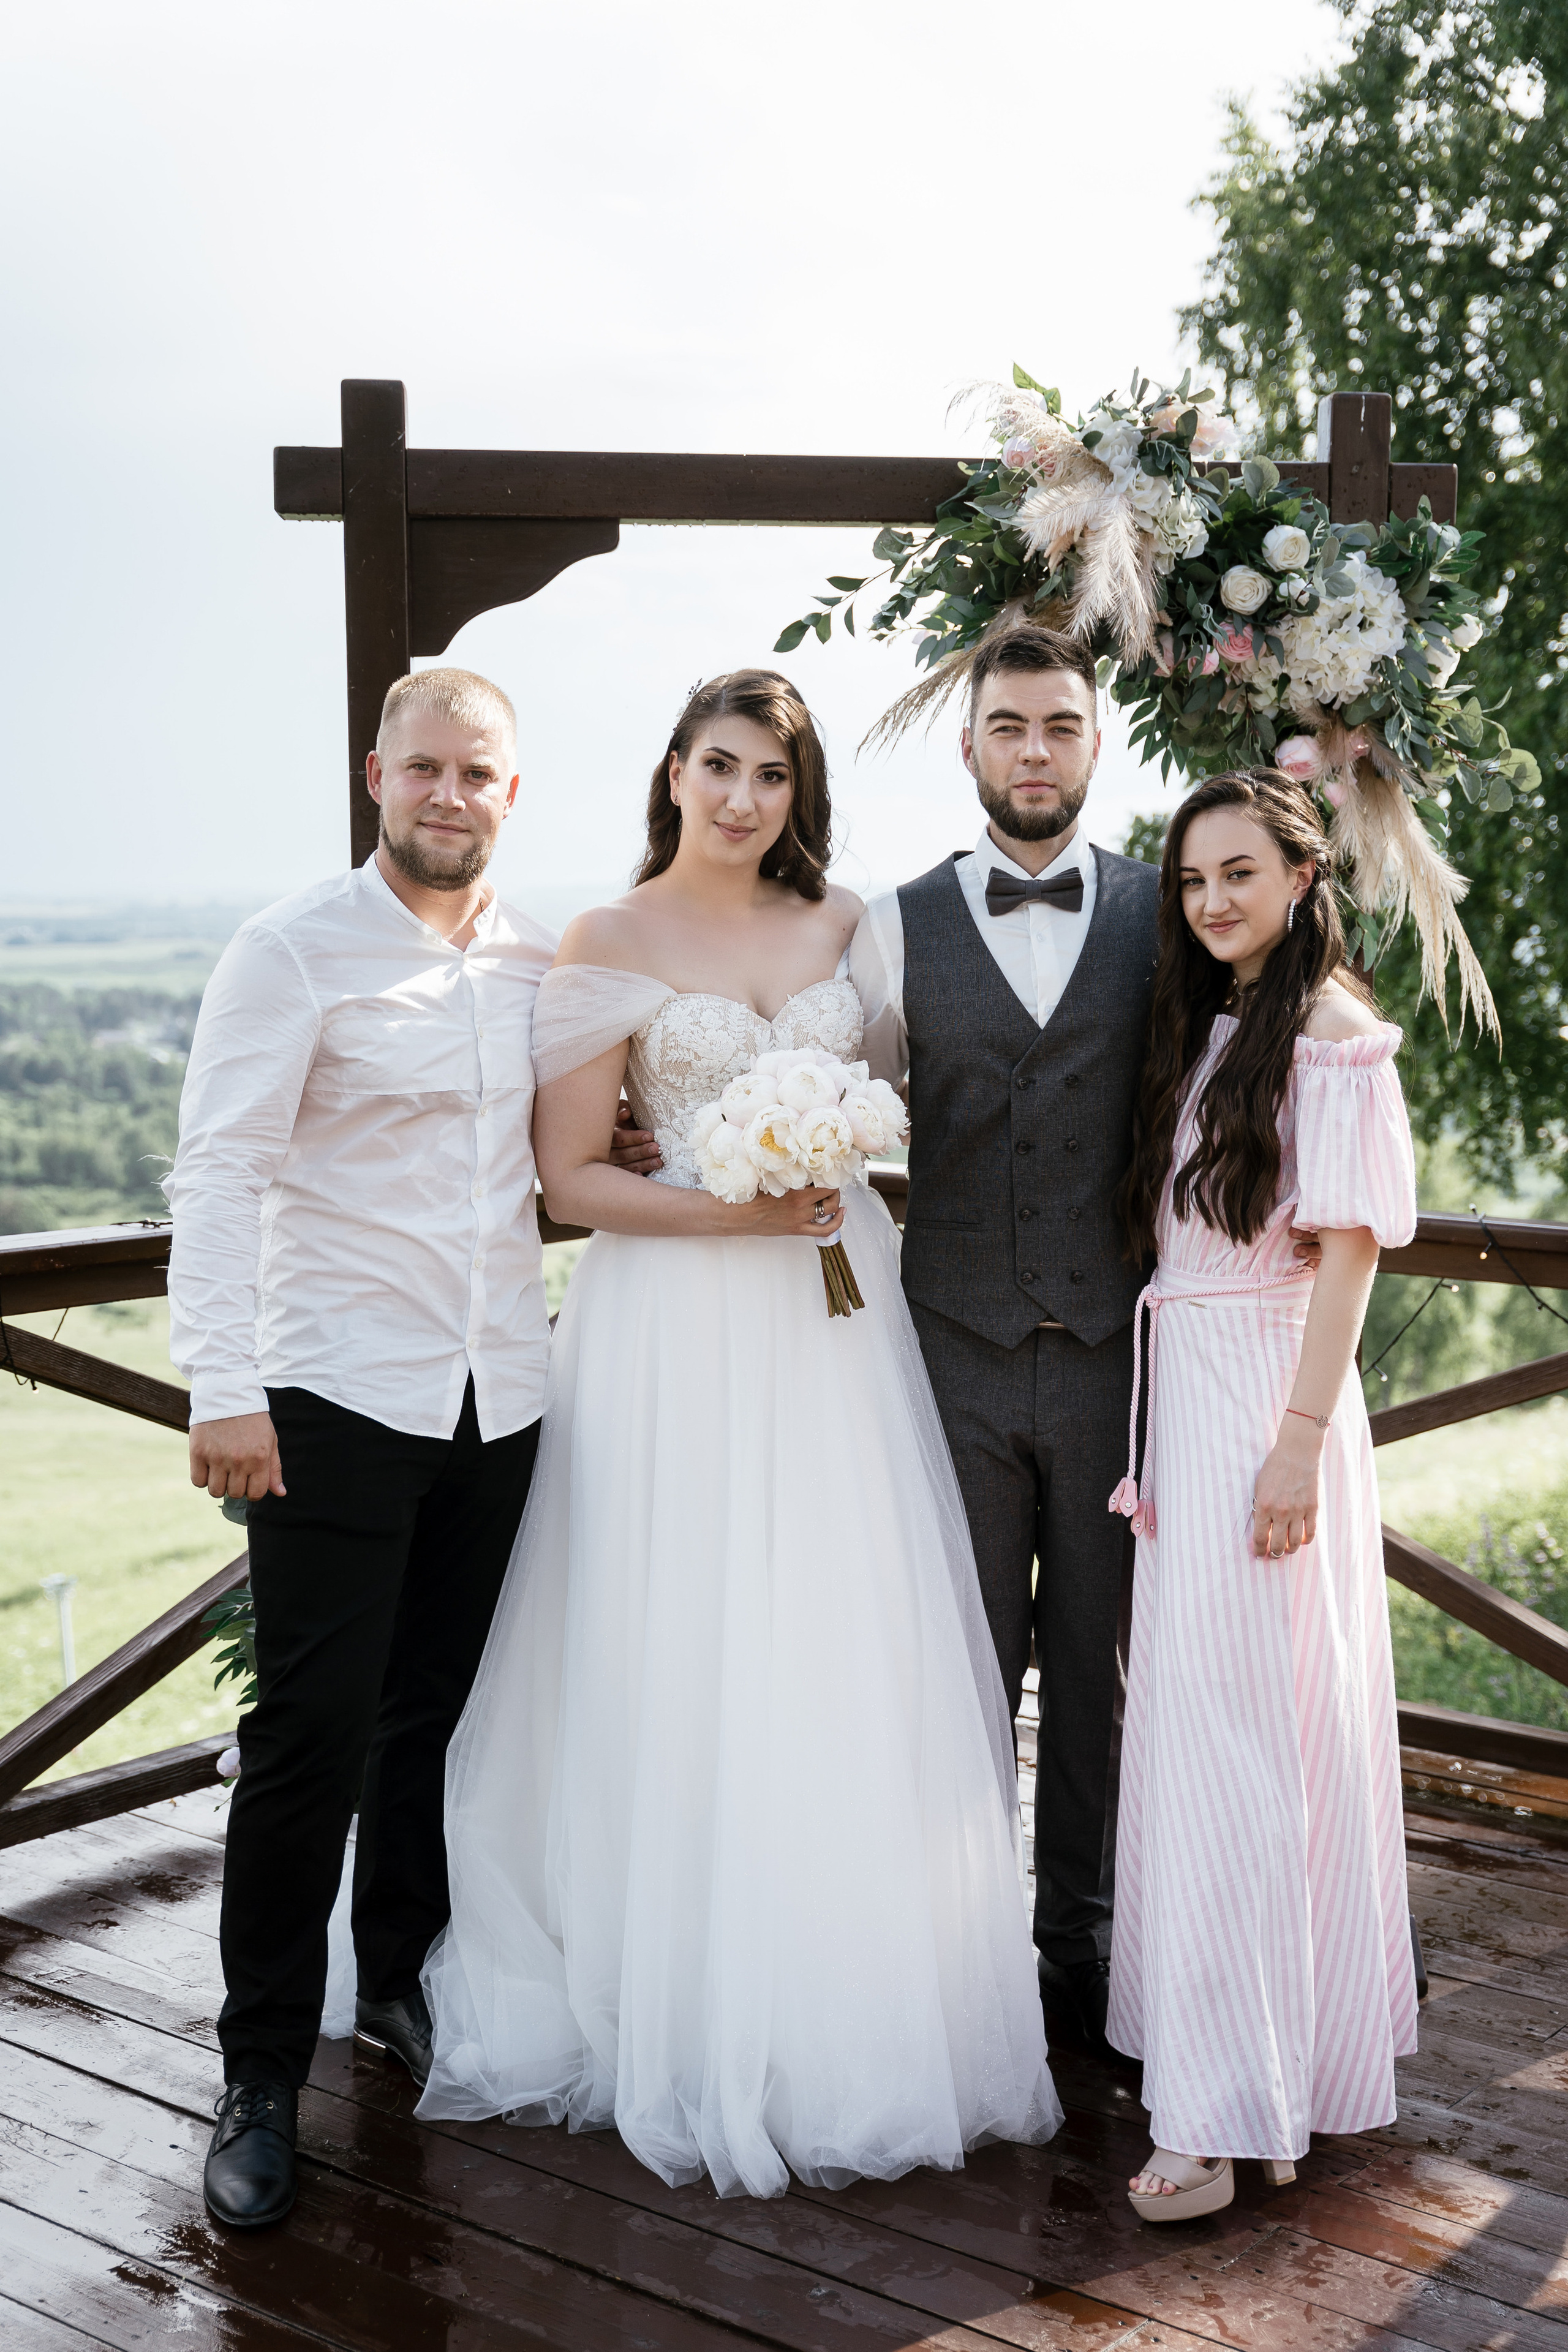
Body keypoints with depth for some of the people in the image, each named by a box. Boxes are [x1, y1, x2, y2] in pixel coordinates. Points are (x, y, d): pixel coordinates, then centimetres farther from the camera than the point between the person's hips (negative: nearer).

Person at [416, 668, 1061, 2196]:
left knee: (852, 1660, 5)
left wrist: (845, 1165, 2)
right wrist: (730, 1210, -15)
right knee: (687, 1672, -1)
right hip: (681, 1324, -4)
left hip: (835, 1310, 4)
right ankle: (699, 2026, 13)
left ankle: (852, 2011, 20)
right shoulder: (607, 945, -1)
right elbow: (568, 1176, -4)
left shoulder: (844, 923, 10)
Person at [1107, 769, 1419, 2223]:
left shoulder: (1331, 1037, -8)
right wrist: (1149, 1441, 11)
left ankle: (1229, 2102, -3)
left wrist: (1300, 1438, -19)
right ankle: (1247, 2049, 24)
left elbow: (1348, 1253, -13)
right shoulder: (1200, 1029, 16)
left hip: (1267, 1398, -8)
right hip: (1179, 1396, 8)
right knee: (1190, 1708, 11)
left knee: (1233, 1723, -8)